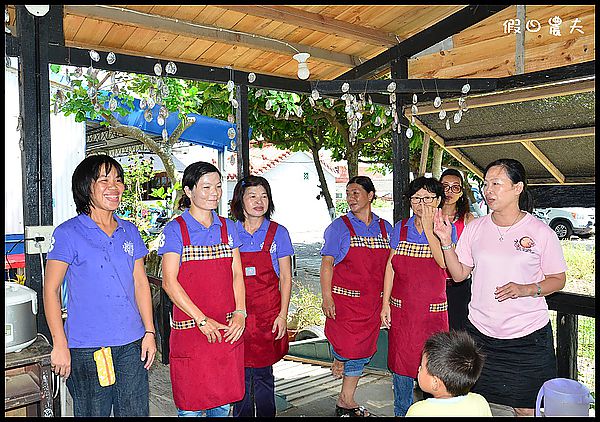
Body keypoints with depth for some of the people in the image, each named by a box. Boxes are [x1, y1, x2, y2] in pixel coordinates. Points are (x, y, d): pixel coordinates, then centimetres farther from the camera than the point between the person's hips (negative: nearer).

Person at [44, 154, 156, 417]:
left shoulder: (129, 231, 7)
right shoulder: (68, 233, -7)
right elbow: (51, 289, -5)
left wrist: (149, 331, 7)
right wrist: (60, 344, -9)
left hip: (132, 345, 4)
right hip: (87, 348, -4)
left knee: (136, 412, 11)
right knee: (93, 413, 8)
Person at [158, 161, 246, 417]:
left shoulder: (227, 227, 9)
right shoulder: (175, 229, -5)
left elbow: (237, 274, 9)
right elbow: (169, 282, -10)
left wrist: (240, 313, -4)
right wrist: (202, 320, -14)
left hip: (228, 329, 4)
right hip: (190, 328, -4)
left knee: (223, 404, 13)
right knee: (190, 407, 6)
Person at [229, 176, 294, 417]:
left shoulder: (278, 233, 0)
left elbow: (285, 278, 3)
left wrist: (283, 315, -3)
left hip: (268, 315, 0)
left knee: (263, 374, 9)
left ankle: (266, 414, 28)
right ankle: (241, 414, 26)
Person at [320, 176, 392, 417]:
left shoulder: (385, 228, 9)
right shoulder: (339, 227, -2)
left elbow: (389, 266, 14)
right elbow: (327, 263, -5)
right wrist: (326, 297, -13)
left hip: (372, 301, 4)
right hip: (344, 298, -4)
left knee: (363, 349, 8)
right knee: (346, 344, -6)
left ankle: (346, 400, 23)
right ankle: (338, 359, 32)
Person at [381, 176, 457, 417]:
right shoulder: (400, 228, 4)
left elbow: (444, 261, -20)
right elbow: (390, 265, 6)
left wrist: (428, 229, -22)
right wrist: (385, 304, 3)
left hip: (433, 310, -2)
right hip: (401, 308, 2)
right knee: (400, 361, 10)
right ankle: (401, 411, 28)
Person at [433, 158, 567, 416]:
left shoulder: (540, 232, -6)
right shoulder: (475, 228, 1)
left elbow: (558, 279, 1)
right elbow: (459, 274, 5)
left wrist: (527, 289, -18)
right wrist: (446, 241, -9)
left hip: (528, 336, -2)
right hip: (480, 332, 2)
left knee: (524, 409, 10)